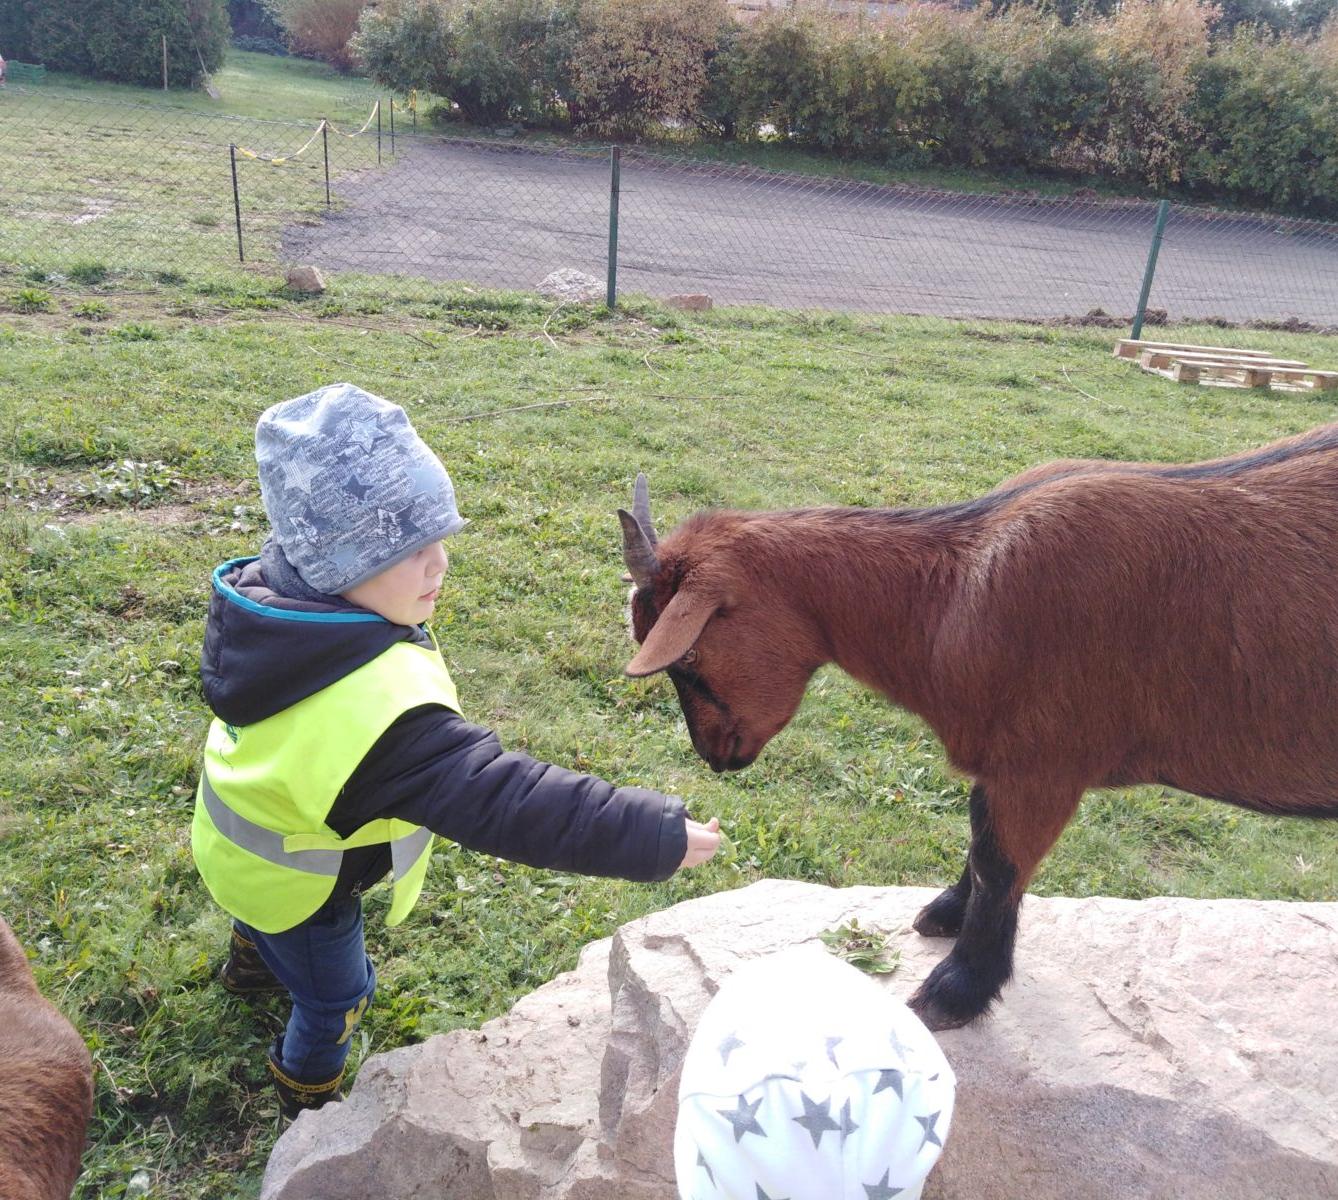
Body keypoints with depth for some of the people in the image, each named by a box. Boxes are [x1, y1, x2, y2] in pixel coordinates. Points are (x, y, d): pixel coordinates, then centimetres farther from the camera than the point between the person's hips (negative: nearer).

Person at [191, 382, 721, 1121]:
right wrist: (655, 834, -47)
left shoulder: (264, 592, -21)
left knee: (266, 918, 40)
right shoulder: (382, 704, -49)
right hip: (295, 889, -7)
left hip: (237, 838, 8)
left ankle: (253, 963, 73)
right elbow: (501, 801, -50)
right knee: (333, 997, 23)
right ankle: (308, 1098, 52)